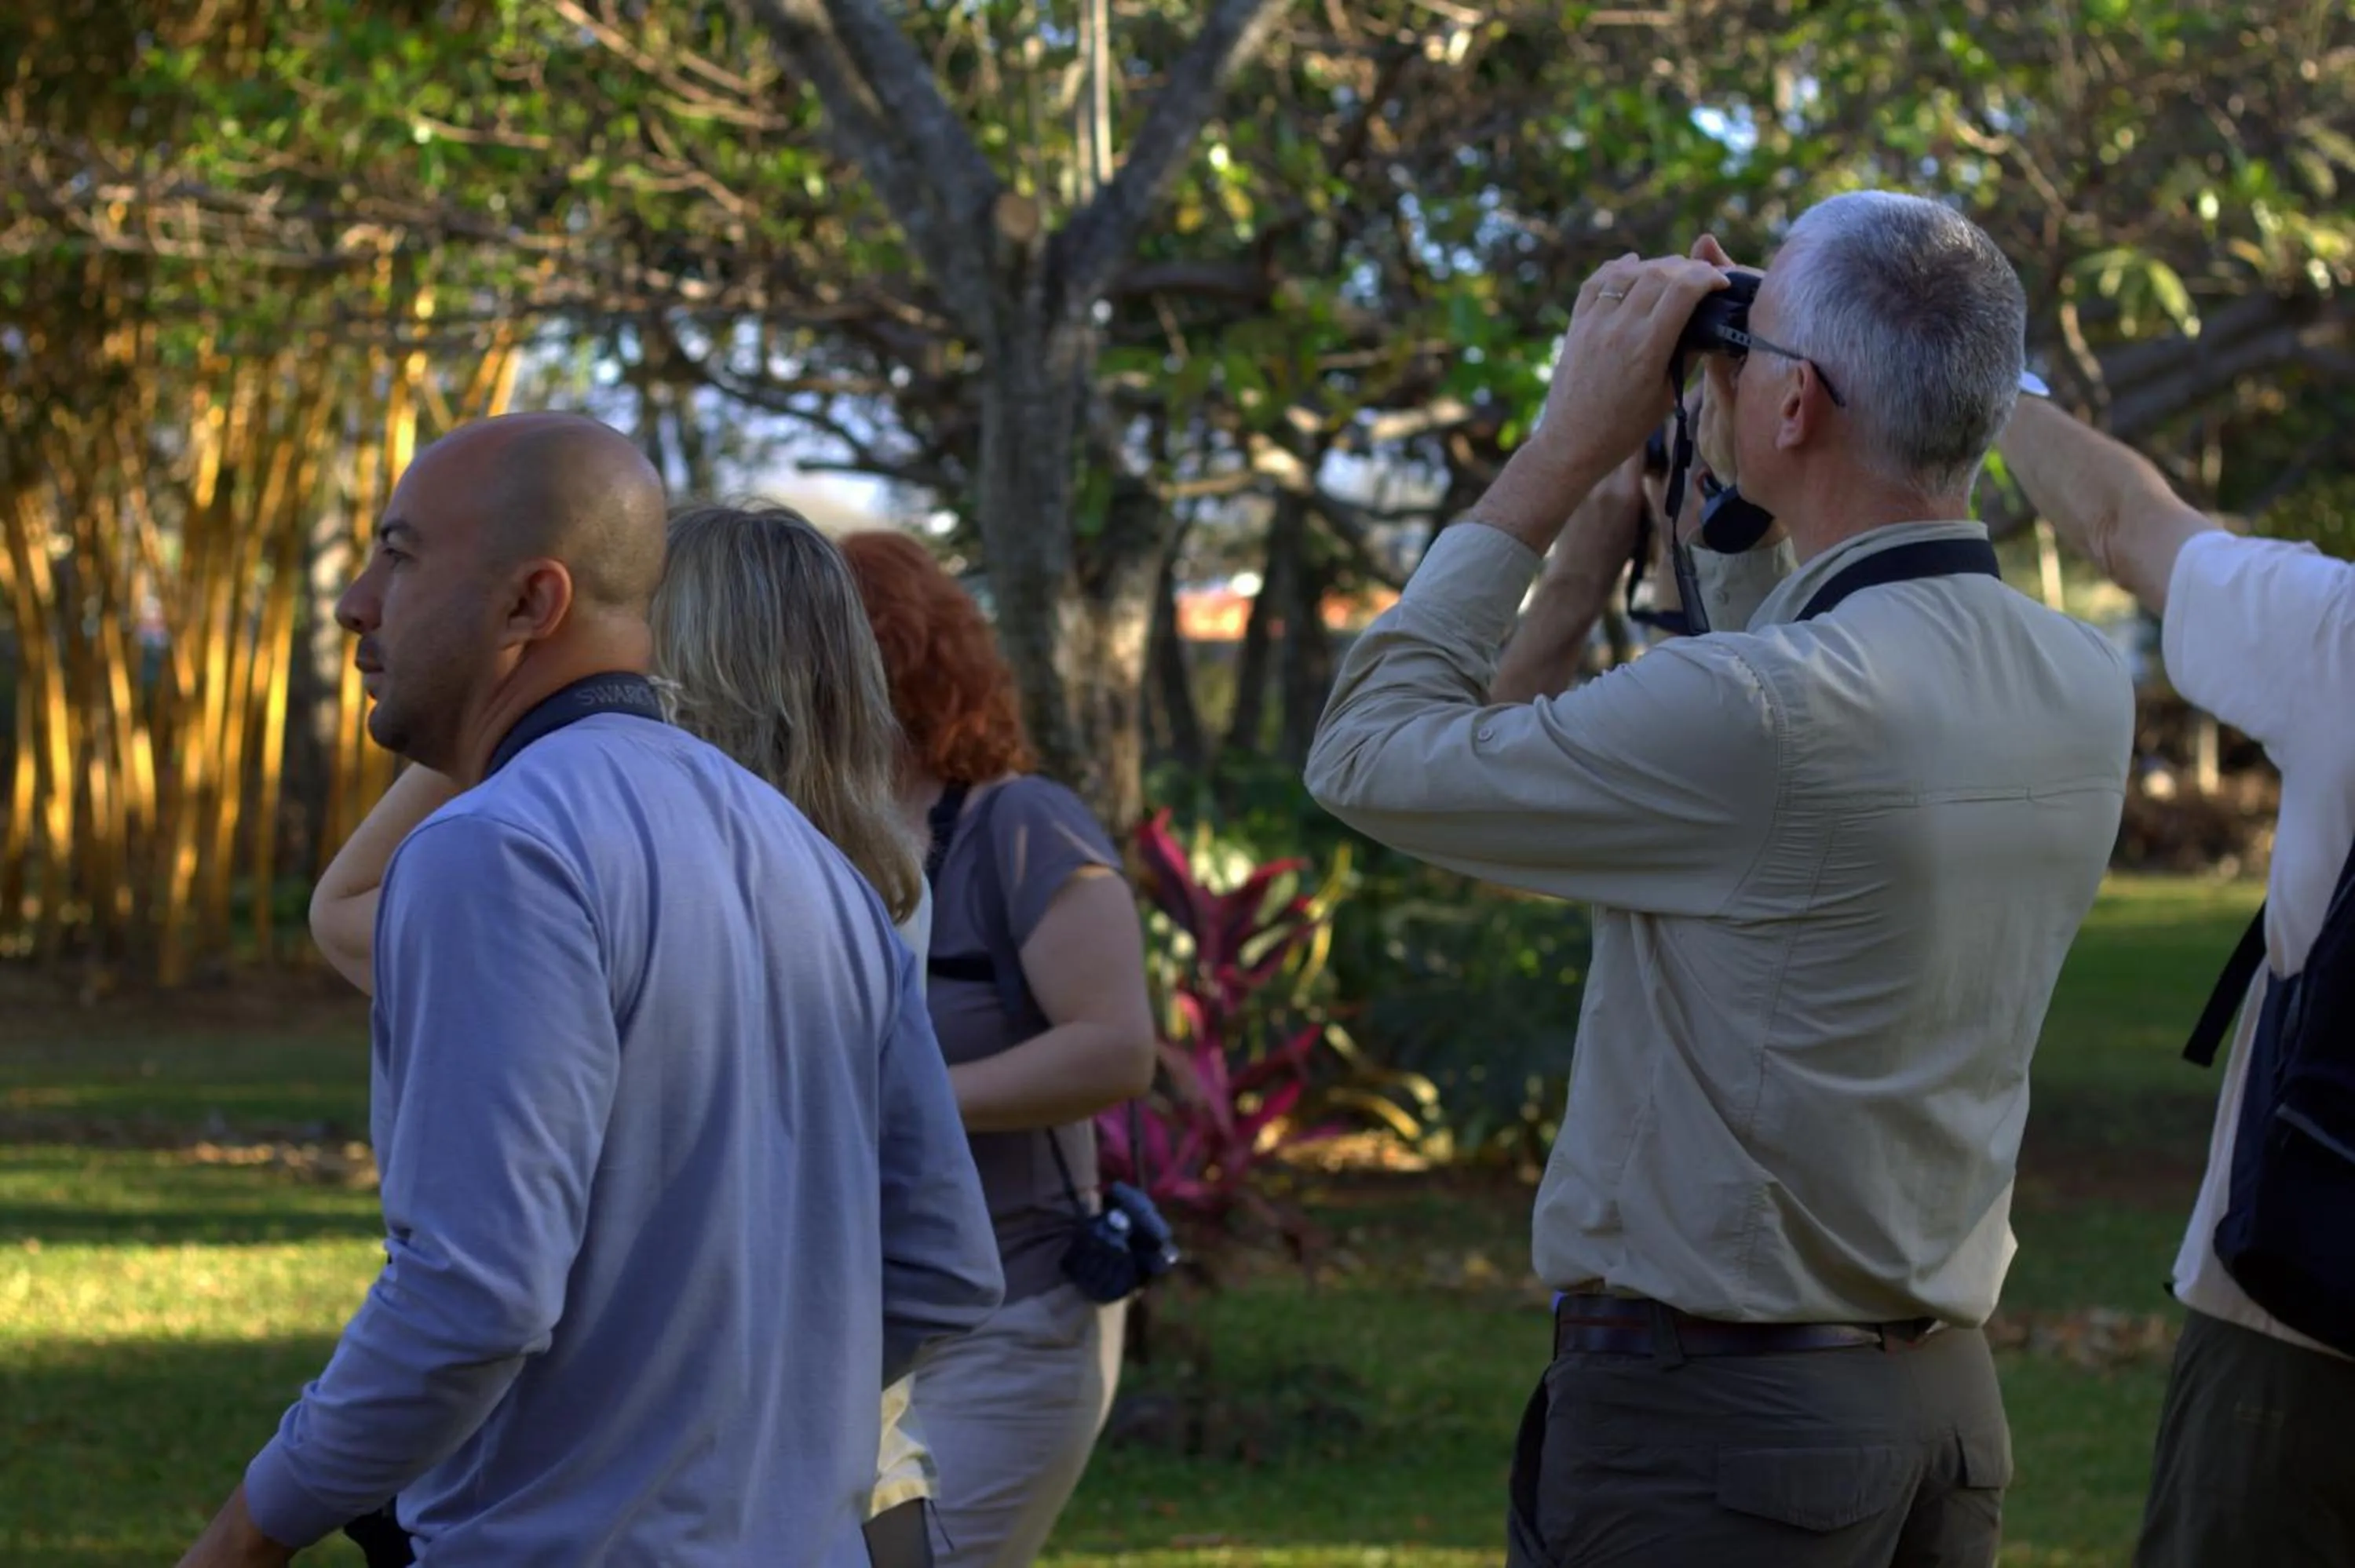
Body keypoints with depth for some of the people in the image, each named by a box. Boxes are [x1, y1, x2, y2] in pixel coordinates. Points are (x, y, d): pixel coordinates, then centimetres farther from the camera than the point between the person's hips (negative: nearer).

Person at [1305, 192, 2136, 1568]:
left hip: (1710, 1405, -8)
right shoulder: (2087, 692, 2)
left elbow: (1372, 754, -12)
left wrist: (1567, 448, -7)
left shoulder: (1760, 713, -23)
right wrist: (1725, 498, 18)